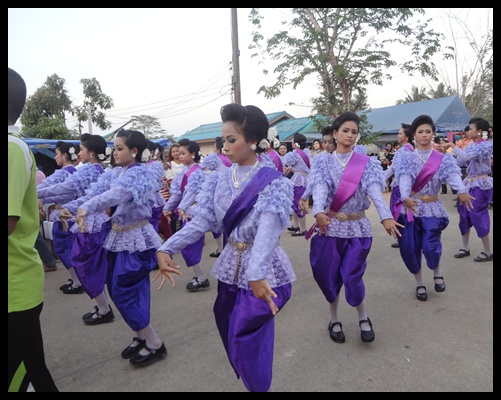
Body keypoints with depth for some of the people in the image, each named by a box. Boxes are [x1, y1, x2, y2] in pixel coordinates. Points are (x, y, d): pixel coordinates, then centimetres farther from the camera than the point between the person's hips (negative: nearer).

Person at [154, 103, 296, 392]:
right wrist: (167, 249, -15)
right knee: (232, 338, 18)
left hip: (263, 272, -5)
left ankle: (259, 386, 31)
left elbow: (268, 230, -29)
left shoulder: (274, 183, -14)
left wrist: (257, 273, -43)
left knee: (245, 343, 1)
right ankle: (256, 383, 44)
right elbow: (202, 220, -3)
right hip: (232, 267, 6)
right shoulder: (219, 179, 2)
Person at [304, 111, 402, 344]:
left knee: (352, 277, 0)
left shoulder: (366, 163, 1)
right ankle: (334, 319, 32)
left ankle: (363, 318, 29)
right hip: (329, 226, 0)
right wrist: (318, 212, -38)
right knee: (330, 277, 8)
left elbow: (375, 190, -14)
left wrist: (386, 216, -32)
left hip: (357, 227, 0)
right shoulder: (323, 161, 0)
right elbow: (320, 188, -18)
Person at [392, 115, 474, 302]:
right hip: (409, 207, 0)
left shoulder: (443, 158, 2)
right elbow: (404, 177, -18)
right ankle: (419, 283, 24)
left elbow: (453, 174, -18)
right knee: (409, 248, 0)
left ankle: (437, 272, 25)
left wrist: (462, 191, -40)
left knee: (431, 247, -12)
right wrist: (405, 197, -38)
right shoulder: (405, 157, 0)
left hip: (432, 208, 0)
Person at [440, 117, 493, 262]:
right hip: (468, 183, 8)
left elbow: (466, 157, -28)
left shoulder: (487, 145, -15)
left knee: (478, 218, -3)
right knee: (464, 216, 9)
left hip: (480, 185, -7)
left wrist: (452, 146, -19)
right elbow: (461, 161, 5)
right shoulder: (470, 145, 9)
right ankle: (465, 248, 22)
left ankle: (488, 252, 13)